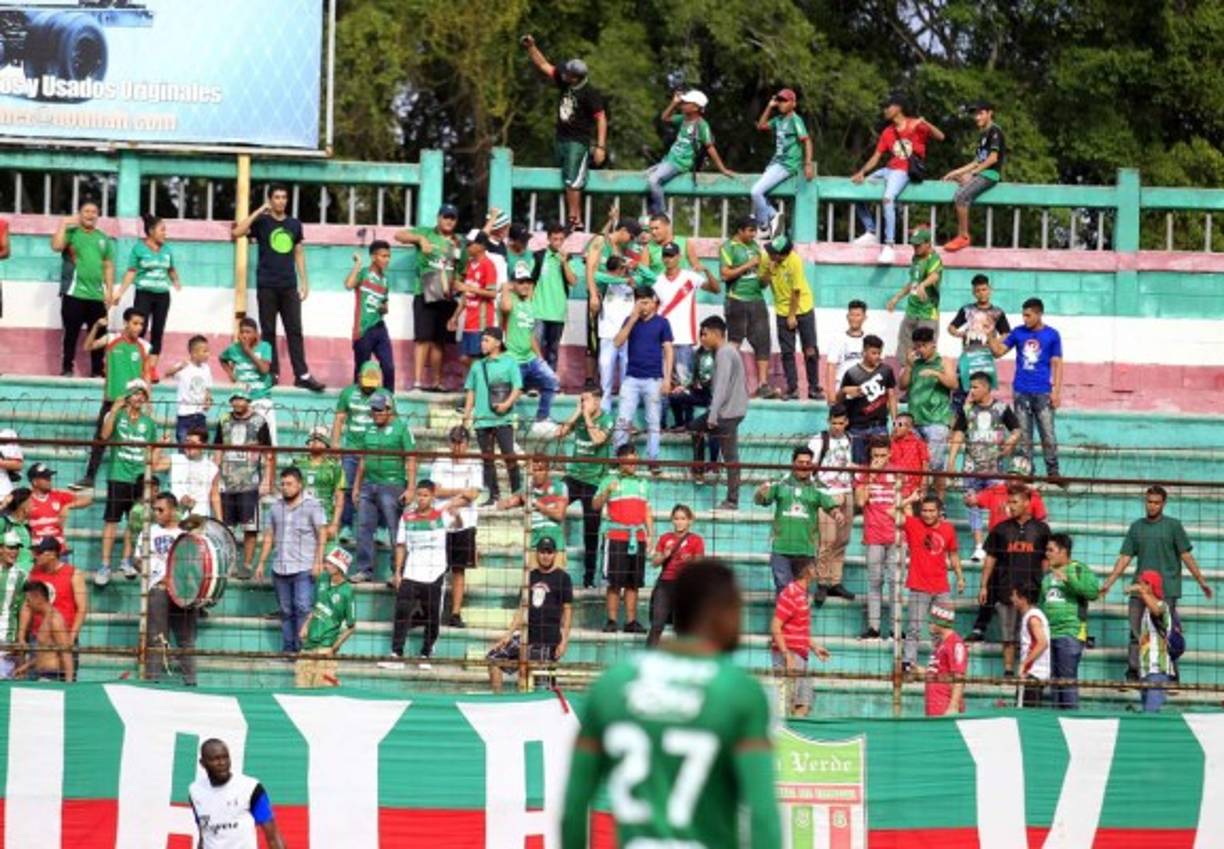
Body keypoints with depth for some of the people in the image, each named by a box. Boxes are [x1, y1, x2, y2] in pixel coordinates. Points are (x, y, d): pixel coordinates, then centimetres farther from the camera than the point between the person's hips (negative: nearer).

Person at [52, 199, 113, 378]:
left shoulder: (104, 239, 14)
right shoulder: (71, 233, 3)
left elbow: (109, 266, 14)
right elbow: (56, 246, -16)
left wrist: (109, 291, 6)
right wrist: (63, 224, -14)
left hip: (97, 295, 3)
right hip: (74, 293, -3)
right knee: (71, 333, -1)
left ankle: (97, 371, 9)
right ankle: (66, 369, 5)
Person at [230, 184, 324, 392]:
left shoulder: (294, 224, 10)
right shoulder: (262, 222, -1)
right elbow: (236, 232, -16)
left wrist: (304, 281, 11)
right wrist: (260, 211, -17)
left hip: (289, 286, 3)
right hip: (267, 286, -2)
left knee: (295, 330, 0)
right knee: (268, 331, 2)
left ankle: (302, 375, -2)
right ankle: (272, 374, 7)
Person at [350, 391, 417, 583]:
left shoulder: (401, 428, -2)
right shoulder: (370, 429, 16)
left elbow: (411, 461, -6)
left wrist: (410, 488, -13)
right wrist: (356, 486, 19)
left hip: (391, 485, -6)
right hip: (369, 485, 6)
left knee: (395, 530, -5)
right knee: (364, 527, 2)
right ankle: (364, 569, 7)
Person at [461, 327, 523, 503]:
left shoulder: (509, 364, 3)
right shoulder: (478, 366, 16)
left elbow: (517, 388, -3)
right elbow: (470, 392, 18)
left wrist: (507, 404, -19)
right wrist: (467, 416, 9)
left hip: (503, 419, -5)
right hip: (482, 420, 5)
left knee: (509, 456, -9)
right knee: (487, 458, 6)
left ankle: (517, 493, -2)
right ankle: (493, 495, 12)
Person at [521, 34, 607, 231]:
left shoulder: (591, 94, -16)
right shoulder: (564, 83, 4)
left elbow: (601, 119, -15)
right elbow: (544, 66, 13)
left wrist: (600, 147, -20)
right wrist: (531, 47, 3)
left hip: (578, 142, -8)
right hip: (561, 139, 8)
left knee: (572, 182, -14)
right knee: (567, 182, 9)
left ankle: (574, 220, -12)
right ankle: (577, 219, 14)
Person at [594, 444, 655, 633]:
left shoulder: (642, 482, 18)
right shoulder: (610, 479, 5)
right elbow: (596, 505, -2)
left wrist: (650, 534, 12)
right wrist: (607, 491, -19)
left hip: (638, 537, 4)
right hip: (616, 537, -4)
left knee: (634, 583, 4)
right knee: (615, 582, -5)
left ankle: (631, 621, 6)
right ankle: (612, 620, -2)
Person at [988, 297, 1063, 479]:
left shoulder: (1052, 335, 0)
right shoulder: (1018, 333, 7)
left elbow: (1056, 364, 0)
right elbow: (998, 351, 9)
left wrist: (1056, 391, -6)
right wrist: (991, 334, -6)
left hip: (1043, 392, -3)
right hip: (1021, 391, 3)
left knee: (1048, 434, -4)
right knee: (1023, 435, 6)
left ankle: (1053, 471, 3)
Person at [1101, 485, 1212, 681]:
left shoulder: (1173, 526, 3)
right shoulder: (1136, 527, 12)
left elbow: (1186, 555, 3)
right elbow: (1124, 558, 12)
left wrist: (1201, 581, -2)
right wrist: (1109, 583, 6)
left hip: (1166, 590, -3)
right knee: (1136, 634, 0)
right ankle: (1132, 675, 2)